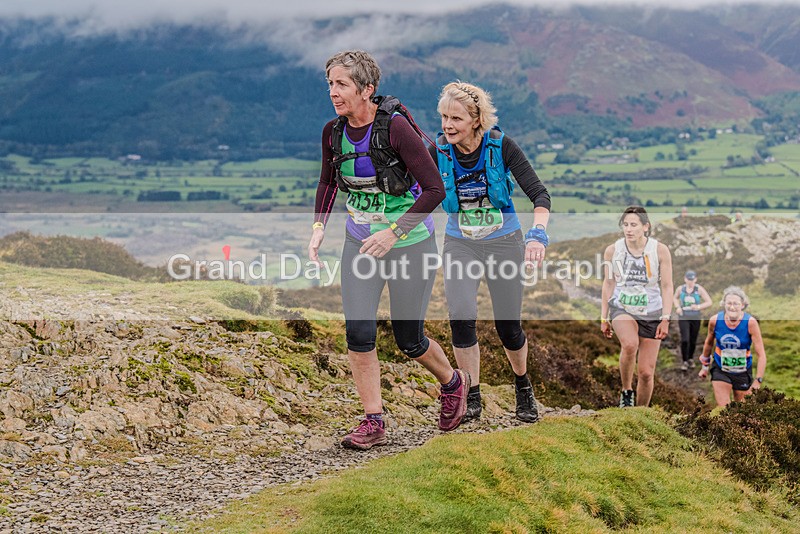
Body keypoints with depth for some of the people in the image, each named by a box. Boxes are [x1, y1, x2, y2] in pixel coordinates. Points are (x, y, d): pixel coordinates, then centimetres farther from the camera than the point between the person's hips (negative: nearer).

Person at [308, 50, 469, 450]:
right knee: (358, 331, -8)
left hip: (409, 242, -5)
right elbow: (328, 181, 15)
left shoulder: (395, 128, -22)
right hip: (360, 242, 5)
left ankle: (453, 383, 37)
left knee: (408, 340, 6)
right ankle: (373, 423, 4)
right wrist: (318, 227, 1)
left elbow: (434, 189, -20)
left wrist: (393, 232, -25)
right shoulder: (333, 132, -4)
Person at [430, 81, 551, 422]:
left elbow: (539, 194, -20)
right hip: (459, 244, 1)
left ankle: (523, 386, 34)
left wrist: (537, 234, -36)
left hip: (504, 242, -1)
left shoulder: (501, 145, -17)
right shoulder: (438, 152, -11)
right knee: (461, 317, -18)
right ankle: (472, 397, 0)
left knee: (508, 327, 3)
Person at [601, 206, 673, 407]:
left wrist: (665, 319, -10)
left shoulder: (660, 250, -7)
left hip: (651, 314, 0)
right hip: (622, 308, 0)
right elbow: (608, 284, 7)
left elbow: (667, 286, -3)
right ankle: (626, 391, -10)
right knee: (630, 344, -33)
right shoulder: (612, 251, -3)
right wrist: (604, 318, 8)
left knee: (646, 372, 1)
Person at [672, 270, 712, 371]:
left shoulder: (699, 289, -10)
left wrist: (698, 307, -24)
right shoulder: (680, 289, -4)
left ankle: (691, 359, 37)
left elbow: (709, 302, -9)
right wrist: (677, 307, -1)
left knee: (693, 341, 11)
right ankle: (684, 362, -2)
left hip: (695, 318, 0)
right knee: (684, 340, -15)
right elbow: (675, 298, 17)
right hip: (683, 318, 0)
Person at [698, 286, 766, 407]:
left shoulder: (750, 322, -20)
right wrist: (704, 366, 17)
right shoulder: (715, 320, -14)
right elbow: (709, 342, 8)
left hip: (743, 373, 0)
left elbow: (761, 355, -18)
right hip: (720, 370, 0)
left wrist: (758, 380, -25)